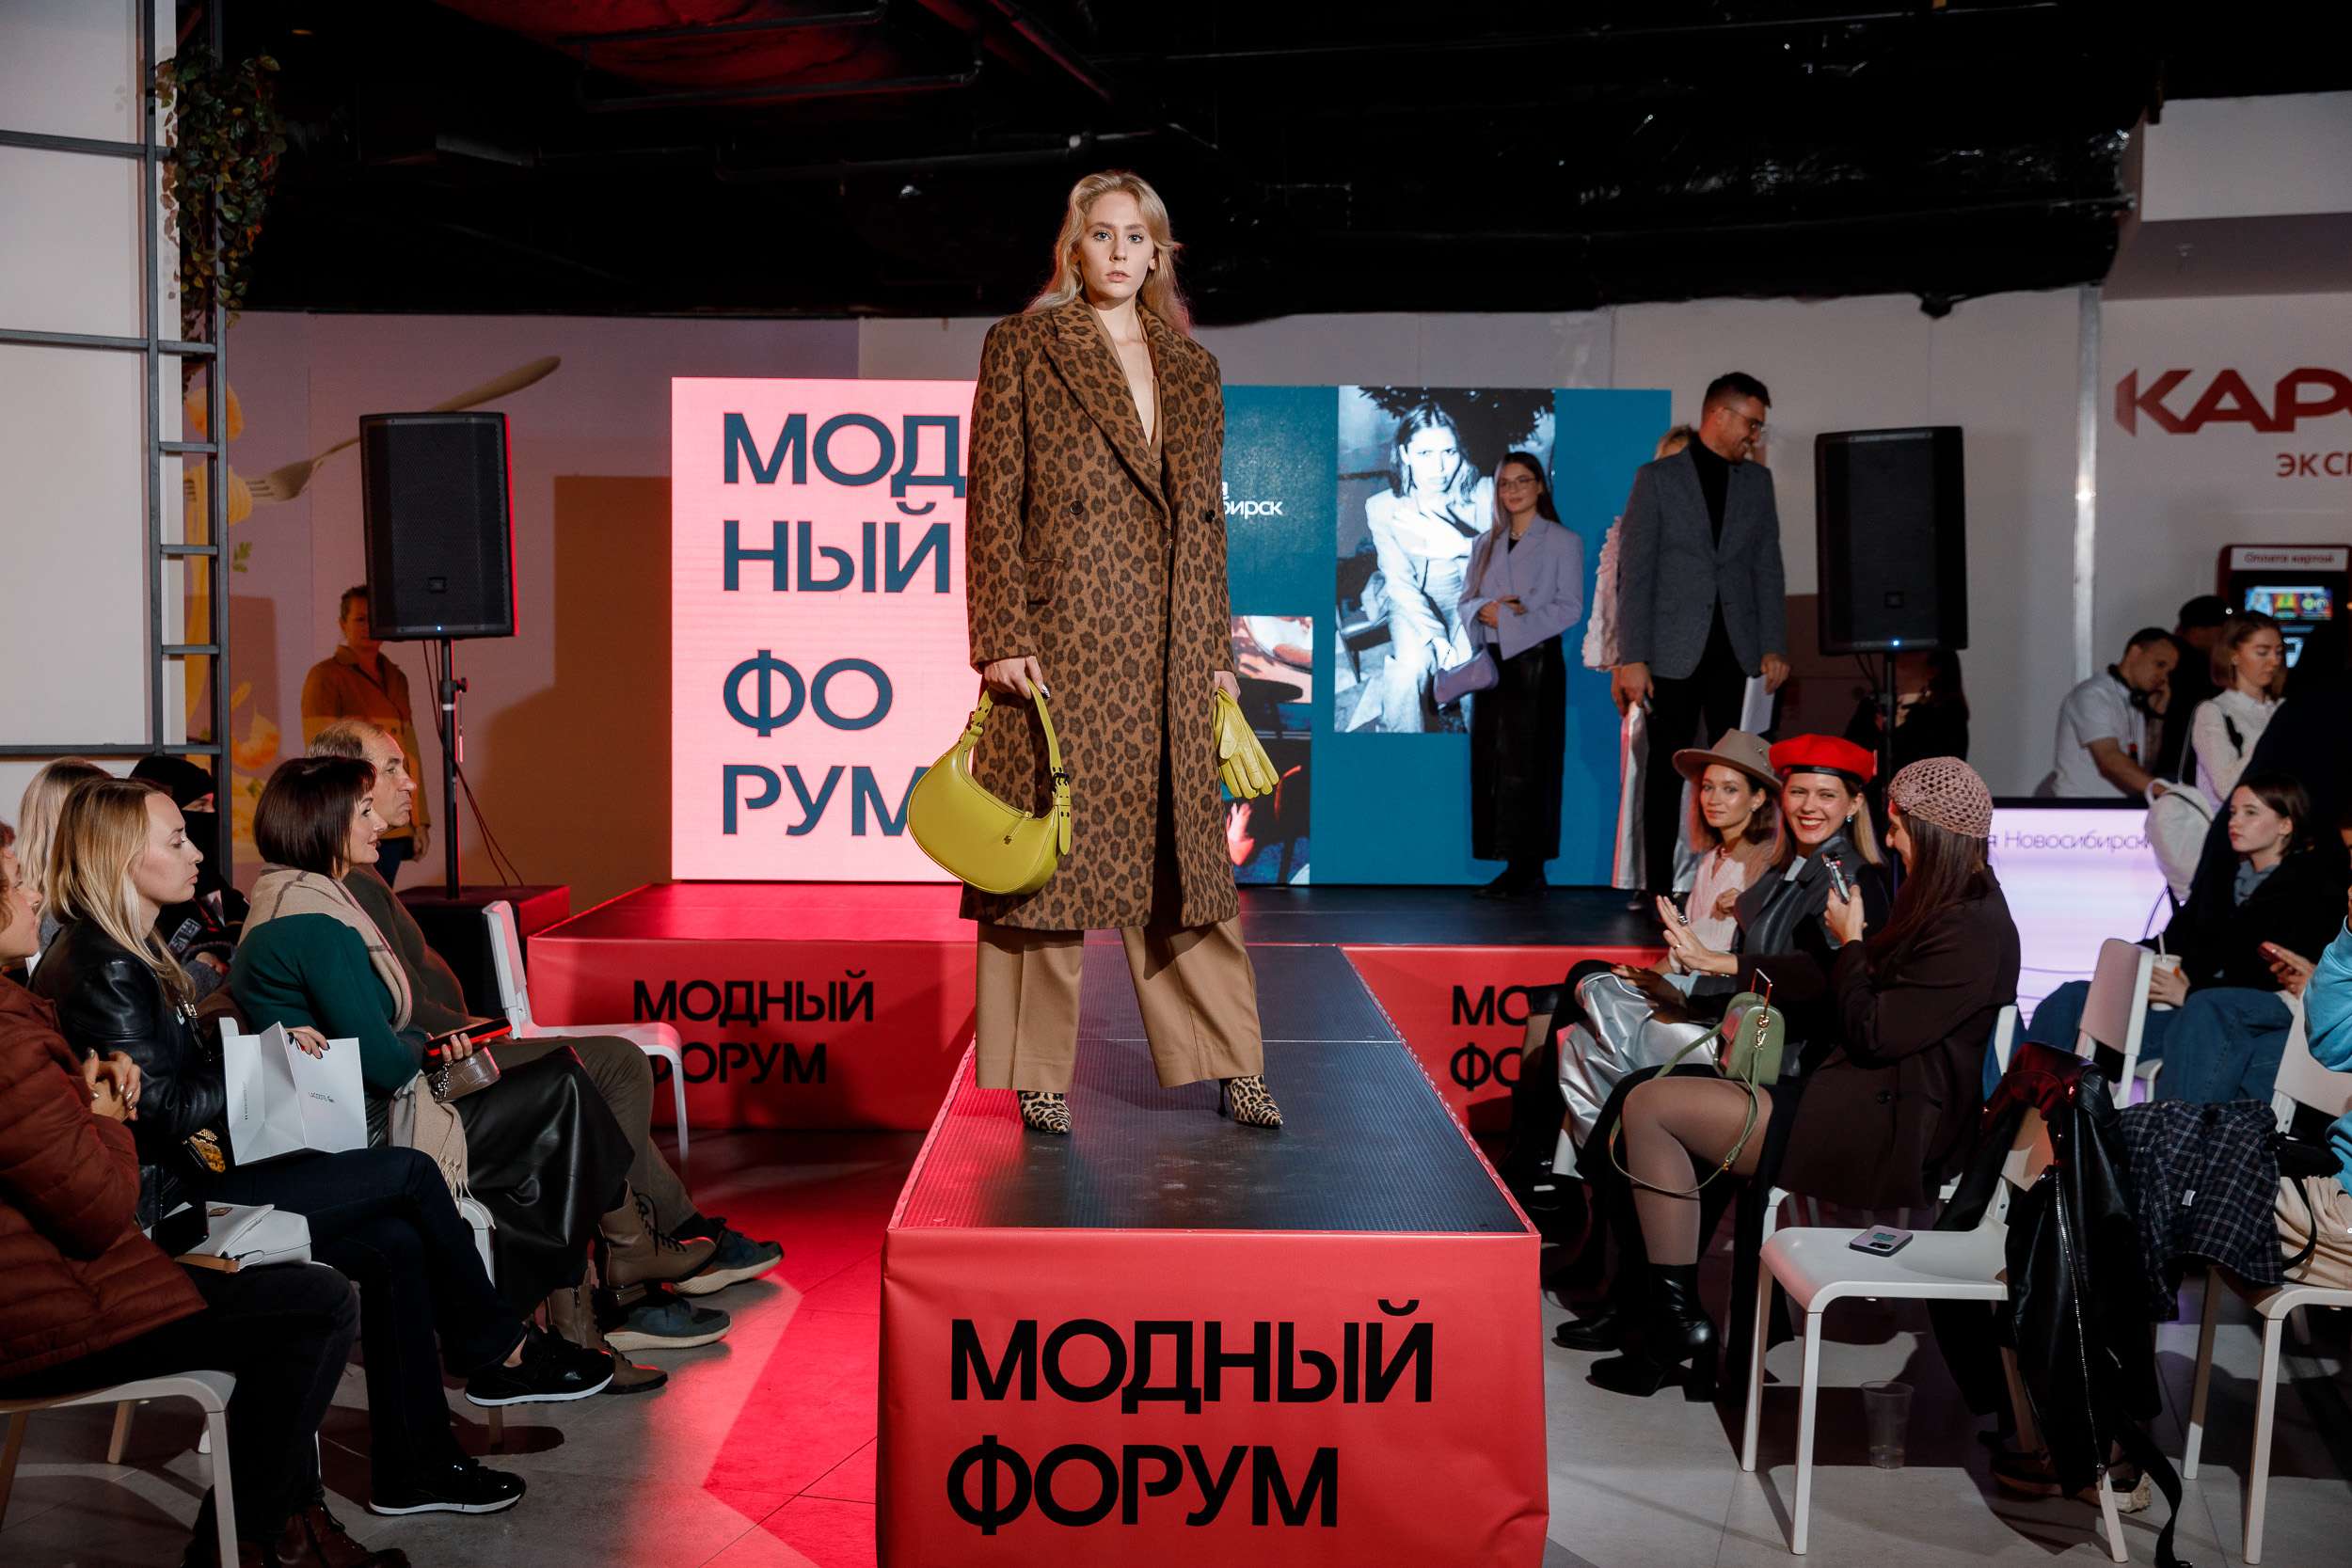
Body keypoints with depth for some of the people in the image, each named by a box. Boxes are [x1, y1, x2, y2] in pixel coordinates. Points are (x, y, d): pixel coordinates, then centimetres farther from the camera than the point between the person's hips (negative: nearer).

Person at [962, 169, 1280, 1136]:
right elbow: (992, 503, -3)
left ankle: (1230, 1063, 16)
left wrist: (1218, 650, 12)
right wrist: (1002, 638, -11)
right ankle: (1039, 1076, 10)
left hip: (1170, 650, 4)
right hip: (1060, 639, -4)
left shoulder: (1192, 369, 16)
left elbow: (1208, 520, 17)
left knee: (1189, 854, 7)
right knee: (1051, 852, 0)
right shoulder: (1022, 349, 3)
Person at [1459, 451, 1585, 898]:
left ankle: (1529, 868, -1)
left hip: (1536, 663, -5)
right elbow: (1465, 601, 13)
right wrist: (1486, 609, -11)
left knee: (1526, 764, -6)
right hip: (1491, 662, 5)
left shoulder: (1563, 542, 0)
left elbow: (1570, 608, -8)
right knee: (1490, 763, 1)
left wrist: (1511, 618, -15)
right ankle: (1513, 866, 5)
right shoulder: (1486, 544, 16)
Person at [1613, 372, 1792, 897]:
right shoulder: (1657, 478, 0)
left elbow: (1768, 569, 11)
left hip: (1737, 651, 3)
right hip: (1675, 651, -3)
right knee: (1666, 769, 0)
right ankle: (1659, 885, 5)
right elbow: (1634, 572, -4)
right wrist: (1632, 658, -10)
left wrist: (1775, 647, 2)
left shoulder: (1757, 481, 12)